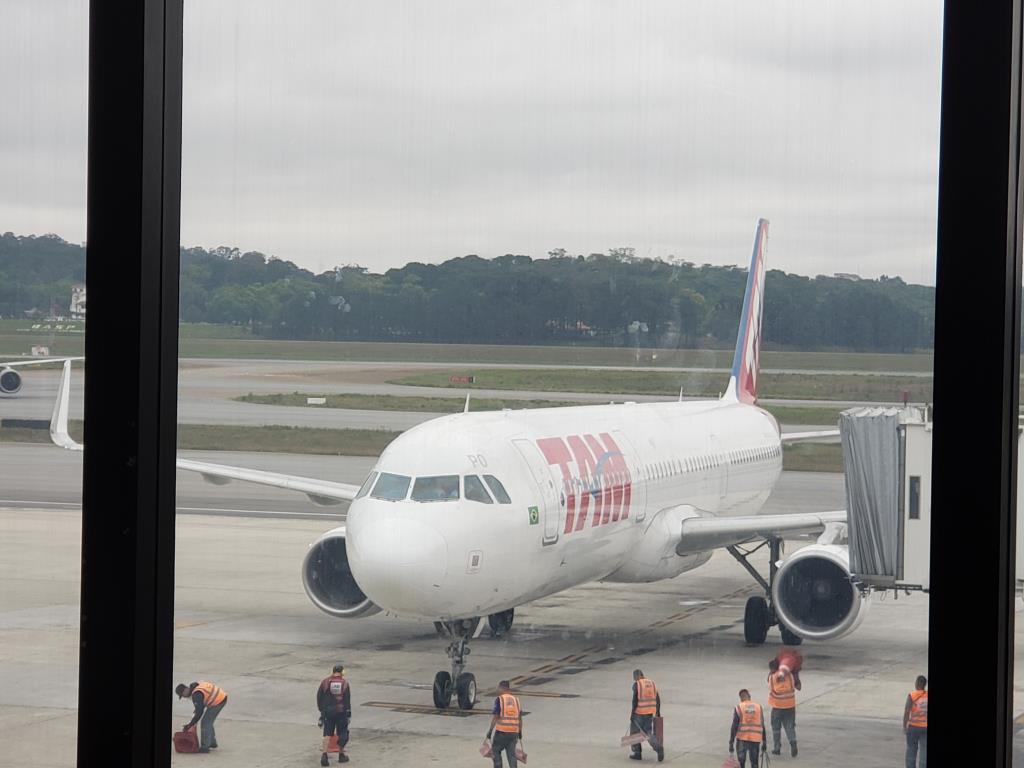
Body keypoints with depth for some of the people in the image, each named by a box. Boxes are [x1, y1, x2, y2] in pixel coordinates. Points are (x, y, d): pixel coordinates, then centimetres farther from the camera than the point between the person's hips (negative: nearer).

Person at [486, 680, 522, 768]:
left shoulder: (499, 699, -5)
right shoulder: (516, 700, 12)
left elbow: (495, 717, -10)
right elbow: (520, 718, 13)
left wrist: (490, 730, -6)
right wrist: (520, 731, 20)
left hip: (502, 731, -5)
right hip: (514, 731, 5)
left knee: (495, 750, 12)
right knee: (511, 753, 6)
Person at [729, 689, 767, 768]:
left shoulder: (738, 708, -1)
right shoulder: (759, 707, 8)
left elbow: (734, 727, -5)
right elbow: (762, 726, 8)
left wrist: (731, 743, -3)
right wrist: (764, 742, 14)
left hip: (742, 738, -2)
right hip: (756, 739, 2)